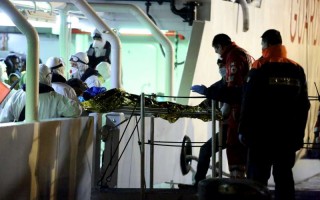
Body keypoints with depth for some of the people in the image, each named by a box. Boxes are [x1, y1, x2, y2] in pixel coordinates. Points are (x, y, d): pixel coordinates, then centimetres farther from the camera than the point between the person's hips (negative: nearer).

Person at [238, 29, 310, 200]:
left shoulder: (260, 69, -8)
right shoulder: (297, 70, 8)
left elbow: (249, 103, -10)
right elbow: (304, 105, 12)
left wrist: (243, 130, -3)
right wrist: (299, 133, 17)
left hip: (262, 134, -4)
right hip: (288, 135, 5)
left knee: (258, 177, -1)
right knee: (284, 176, 9)